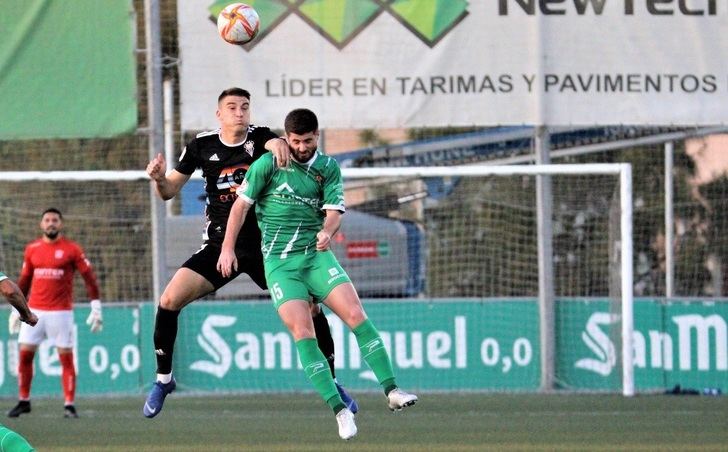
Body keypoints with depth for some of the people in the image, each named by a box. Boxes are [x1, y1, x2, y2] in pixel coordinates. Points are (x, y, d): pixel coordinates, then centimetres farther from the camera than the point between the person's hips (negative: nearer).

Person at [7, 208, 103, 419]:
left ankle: (69, 405, 0)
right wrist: (16, 309, 17)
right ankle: (23, 401, 13)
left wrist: (96, 308, -7)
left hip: (61, 312, -3)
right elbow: (24, 281, 18)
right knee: (24, 355, 1)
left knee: (66, 357, -4)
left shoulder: (72, 249, -2)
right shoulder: (32, 249, 9)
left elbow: (89, 277, -1)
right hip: (34, 312, 3)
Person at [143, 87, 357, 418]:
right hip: (219, 246, 1)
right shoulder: (202, 145, 0)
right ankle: (163, 378, 1)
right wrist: (159, 178, -17)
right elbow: (170, 191, 6)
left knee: (310, 305, -10)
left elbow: (275, 143, -28)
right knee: (170, 299, -16)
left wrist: (279, 145, -52)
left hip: (265, 245, 0)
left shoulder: (259, 137, -3)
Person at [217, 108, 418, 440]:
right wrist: (227, 248, 0)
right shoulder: (269, 164, -1)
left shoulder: (328, 168, 7)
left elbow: (334, 210, -2)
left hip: (316, 254, 2)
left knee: (355, 314, -15)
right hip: (279, 261, -2)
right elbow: (242, 203, 4)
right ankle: (339, 410, -16)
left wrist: (327, 231, -25)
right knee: (302, 331, -16)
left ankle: (391, 391, -14)